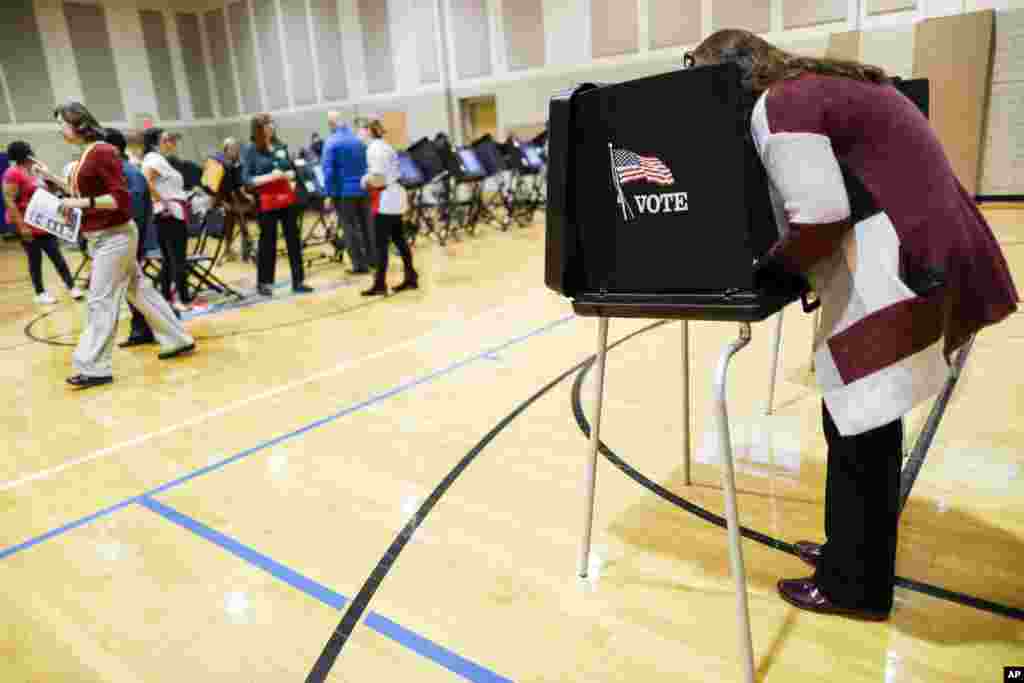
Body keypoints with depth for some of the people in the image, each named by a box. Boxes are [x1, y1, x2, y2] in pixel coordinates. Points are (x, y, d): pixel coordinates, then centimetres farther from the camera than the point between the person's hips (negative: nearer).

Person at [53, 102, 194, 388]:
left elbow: (121, 199, -21)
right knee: (139, 291, 15)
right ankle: (177, 340, 24)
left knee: (101, 301, -5)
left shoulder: (102, 152, -17)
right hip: (101, 236, 10)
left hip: (114, 236, -10)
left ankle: (95, 368, 2)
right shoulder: (87, 155, 11)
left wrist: (81, 202, -23)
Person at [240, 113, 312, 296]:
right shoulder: (250, 151, -4)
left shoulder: (280, 146, 8)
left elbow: (292, 170, 14)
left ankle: (298, 281, 12)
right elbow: (246, 180, -8)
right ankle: (264, 283, 17)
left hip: (287, 199, 4)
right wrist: (270, 177, -19)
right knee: (268, 243, 3)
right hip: (266, 202, -4)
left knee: (293, 240, 4)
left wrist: (286, 175, -9)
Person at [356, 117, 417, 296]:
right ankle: (411, 278, 17)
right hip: (395, 195, 10)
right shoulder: (385, 146, 16)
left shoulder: (374, 148, -13)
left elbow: (377, 176, -20)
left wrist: (365, 182, -2)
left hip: (384, 198, -10)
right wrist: (370, 180, 12)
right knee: (399, 239, 13)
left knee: (381, 242, -6)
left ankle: (380, 284, -3)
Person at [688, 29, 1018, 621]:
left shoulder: (776, 107, -10)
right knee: (861, 423, 17)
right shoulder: (822, 84, 20)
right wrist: (792, 261, 17)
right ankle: (853, 551, 32)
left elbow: (820, 217, -18)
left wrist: (776, 262, -1)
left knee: (859, 432, 0)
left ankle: (855, 586, 17)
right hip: (915, 258, 10)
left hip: (896, 274, -10)